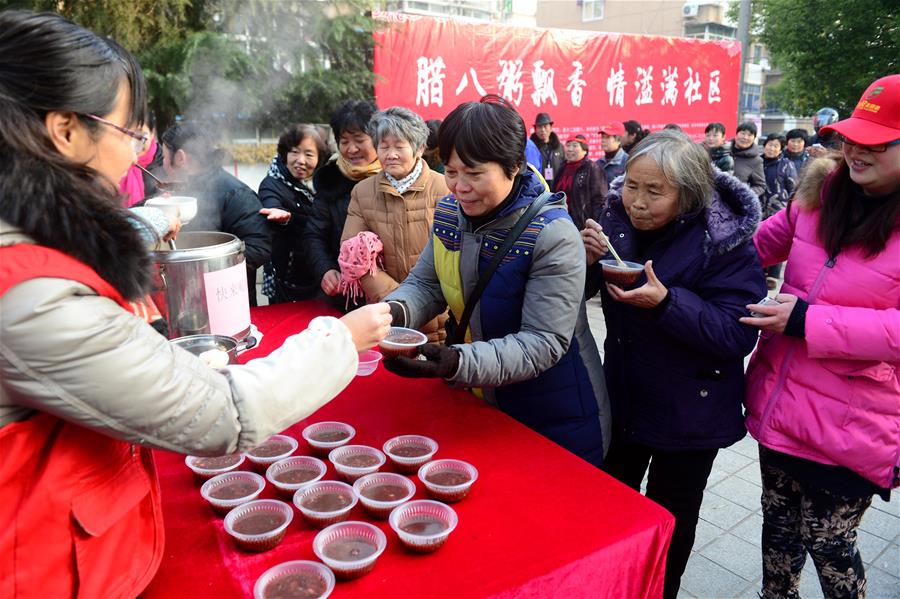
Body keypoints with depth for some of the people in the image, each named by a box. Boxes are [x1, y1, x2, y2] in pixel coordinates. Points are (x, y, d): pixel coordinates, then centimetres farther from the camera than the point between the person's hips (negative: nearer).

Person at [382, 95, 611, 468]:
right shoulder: (449, 214, -5)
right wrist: (396, 310, -24)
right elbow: (425, 284, 0)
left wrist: (458, 363, -41)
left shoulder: (553, 236, -25)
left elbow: (544, 343, -27)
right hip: (480, 404, 6)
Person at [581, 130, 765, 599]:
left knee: (668, 520, 15)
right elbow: (582, 292, 2)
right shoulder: (618, 218, -7)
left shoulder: (726, 243, -21)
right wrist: (587, 258, -19)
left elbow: (737, 335, -26)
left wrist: (666, 302, -38)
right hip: (623, 398, 6)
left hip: (689, 414, -5)